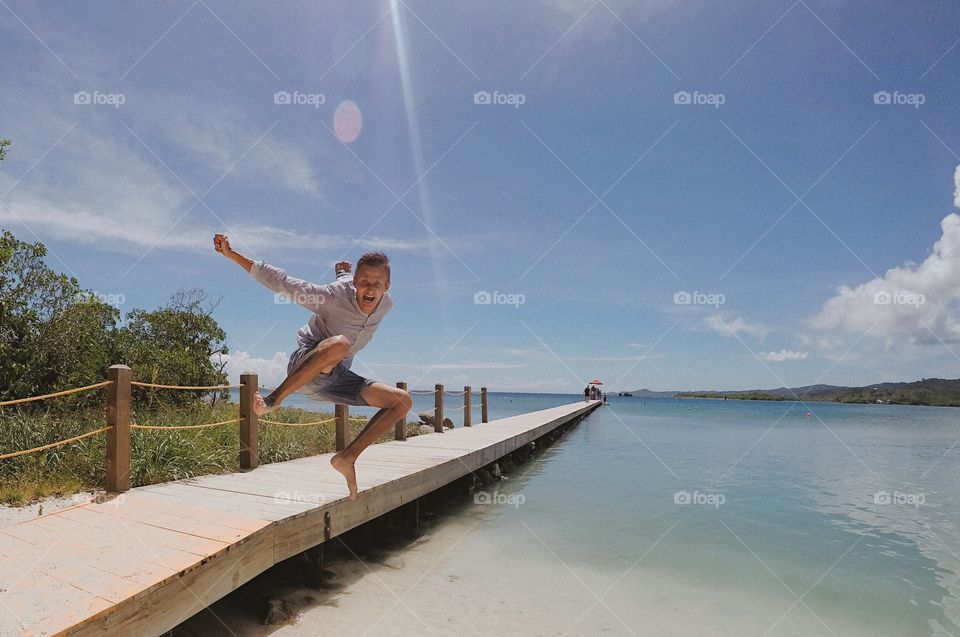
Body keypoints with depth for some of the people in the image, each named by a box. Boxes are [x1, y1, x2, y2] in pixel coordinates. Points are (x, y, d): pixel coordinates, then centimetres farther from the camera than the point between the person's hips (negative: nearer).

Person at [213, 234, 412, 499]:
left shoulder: (386, 305, -5)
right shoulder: (332, 296, -21)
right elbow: (279, 281, -16)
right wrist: (231, 254, -16)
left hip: (335, 378, 6)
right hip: (304, 367, -6)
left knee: (402, 401, -7)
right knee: (338, 344, -42)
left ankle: (347, 458, -7)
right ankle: (275, 399, -26)